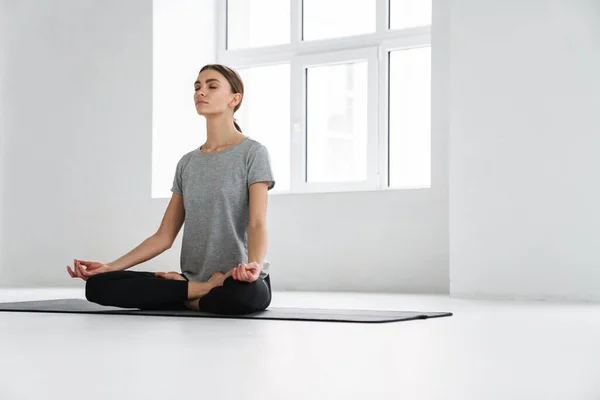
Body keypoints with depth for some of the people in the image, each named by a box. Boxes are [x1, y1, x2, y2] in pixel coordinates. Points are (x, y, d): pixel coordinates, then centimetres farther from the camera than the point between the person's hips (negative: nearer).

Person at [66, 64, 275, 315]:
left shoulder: (253, 152, -2)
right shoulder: (187, 163, 15)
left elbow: (257, 223, -14)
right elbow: (164, 236, 12)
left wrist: (253, 265, -36)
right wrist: (109, 266, 1)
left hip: (238, 280, -5)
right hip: (192, 279, 6)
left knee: (248, 293, -44)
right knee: (98, 285, -15)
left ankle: (185, 296, -14)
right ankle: (202, 289, -10)